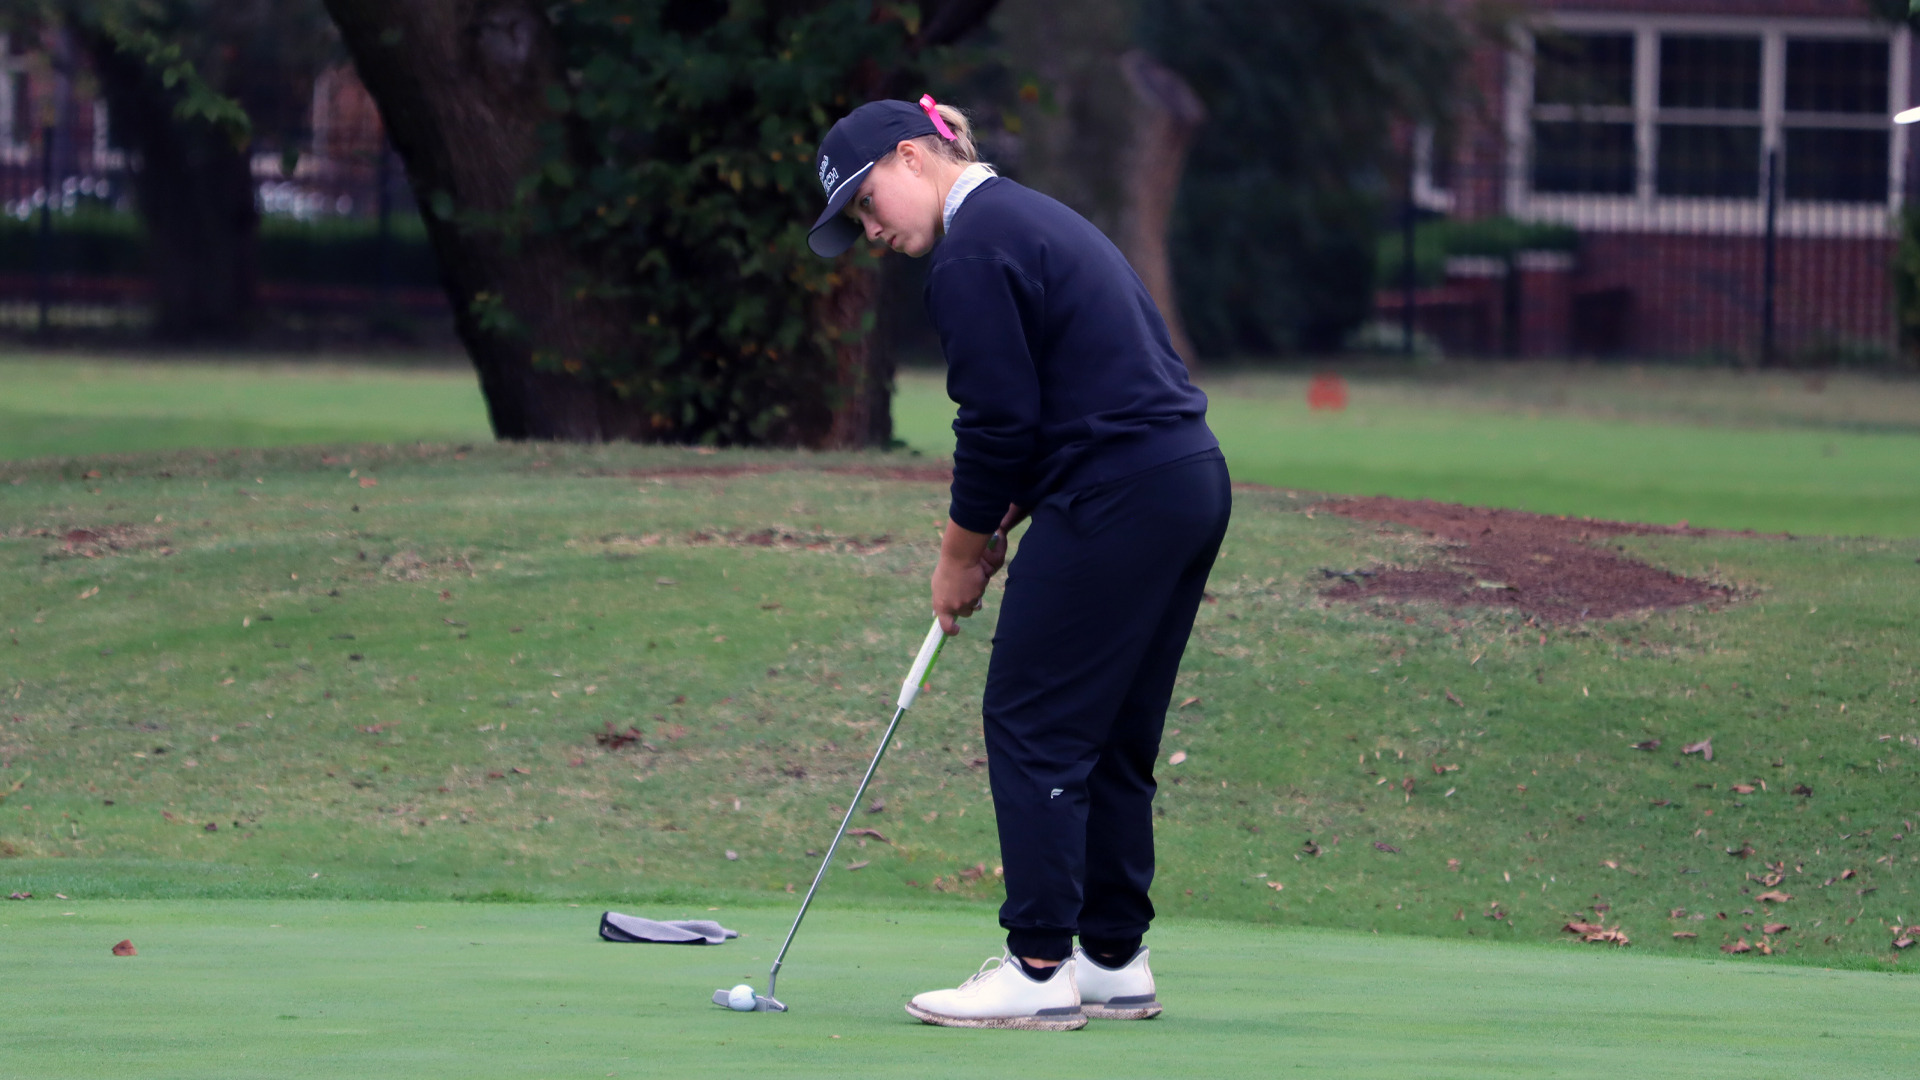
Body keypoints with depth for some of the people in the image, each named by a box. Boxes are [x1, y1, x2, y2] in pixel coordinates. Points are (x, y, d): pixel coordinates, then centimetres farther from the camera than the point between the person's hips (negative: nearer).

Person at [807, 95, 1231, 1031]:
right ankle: (1115, 961, 18)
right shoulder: (1032, 218, 19)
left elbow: (1001, 420, -13)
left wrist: (962, 552, 1)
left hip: (1115, 499, -10)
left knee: (1033, 725, -4)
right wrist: (993, 523, 13)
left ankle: (1039, 970, -4)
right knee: (1112, 735, 14)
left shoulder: (973, 252, -11)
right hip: (1190, 485, 10)